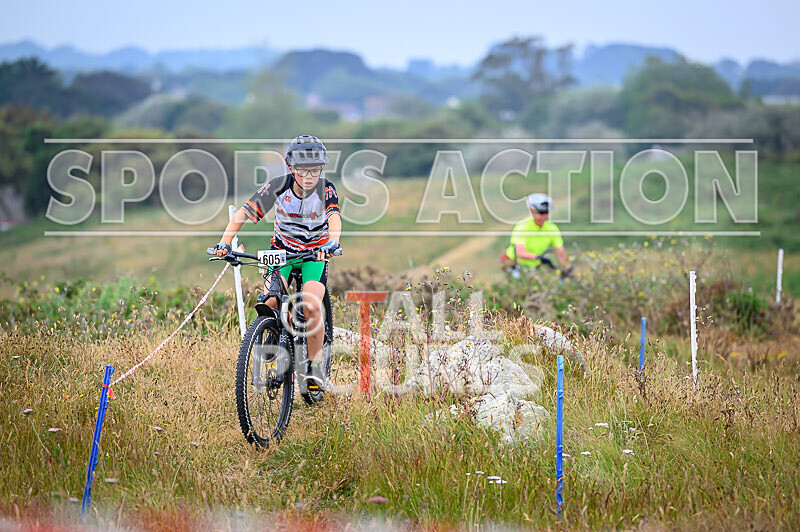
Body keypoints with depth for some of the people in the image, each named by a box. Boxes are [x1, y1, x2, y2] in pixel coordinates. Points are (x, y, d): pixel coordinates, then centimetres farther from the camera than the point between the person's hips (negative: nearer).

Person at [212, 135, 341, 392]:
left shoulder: (325, 189, -21)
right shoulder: (278, 186, -20)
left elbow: (334, 218, -38)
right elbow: (244, 212, -21)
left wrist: (332, 244, -59)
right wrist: (224, 242, -34)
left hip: (315, 253, -2)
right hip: (283, 249, 2)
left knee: (311, 306, -24)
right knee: (270, 302, -21)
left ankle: (315, 364, -6)